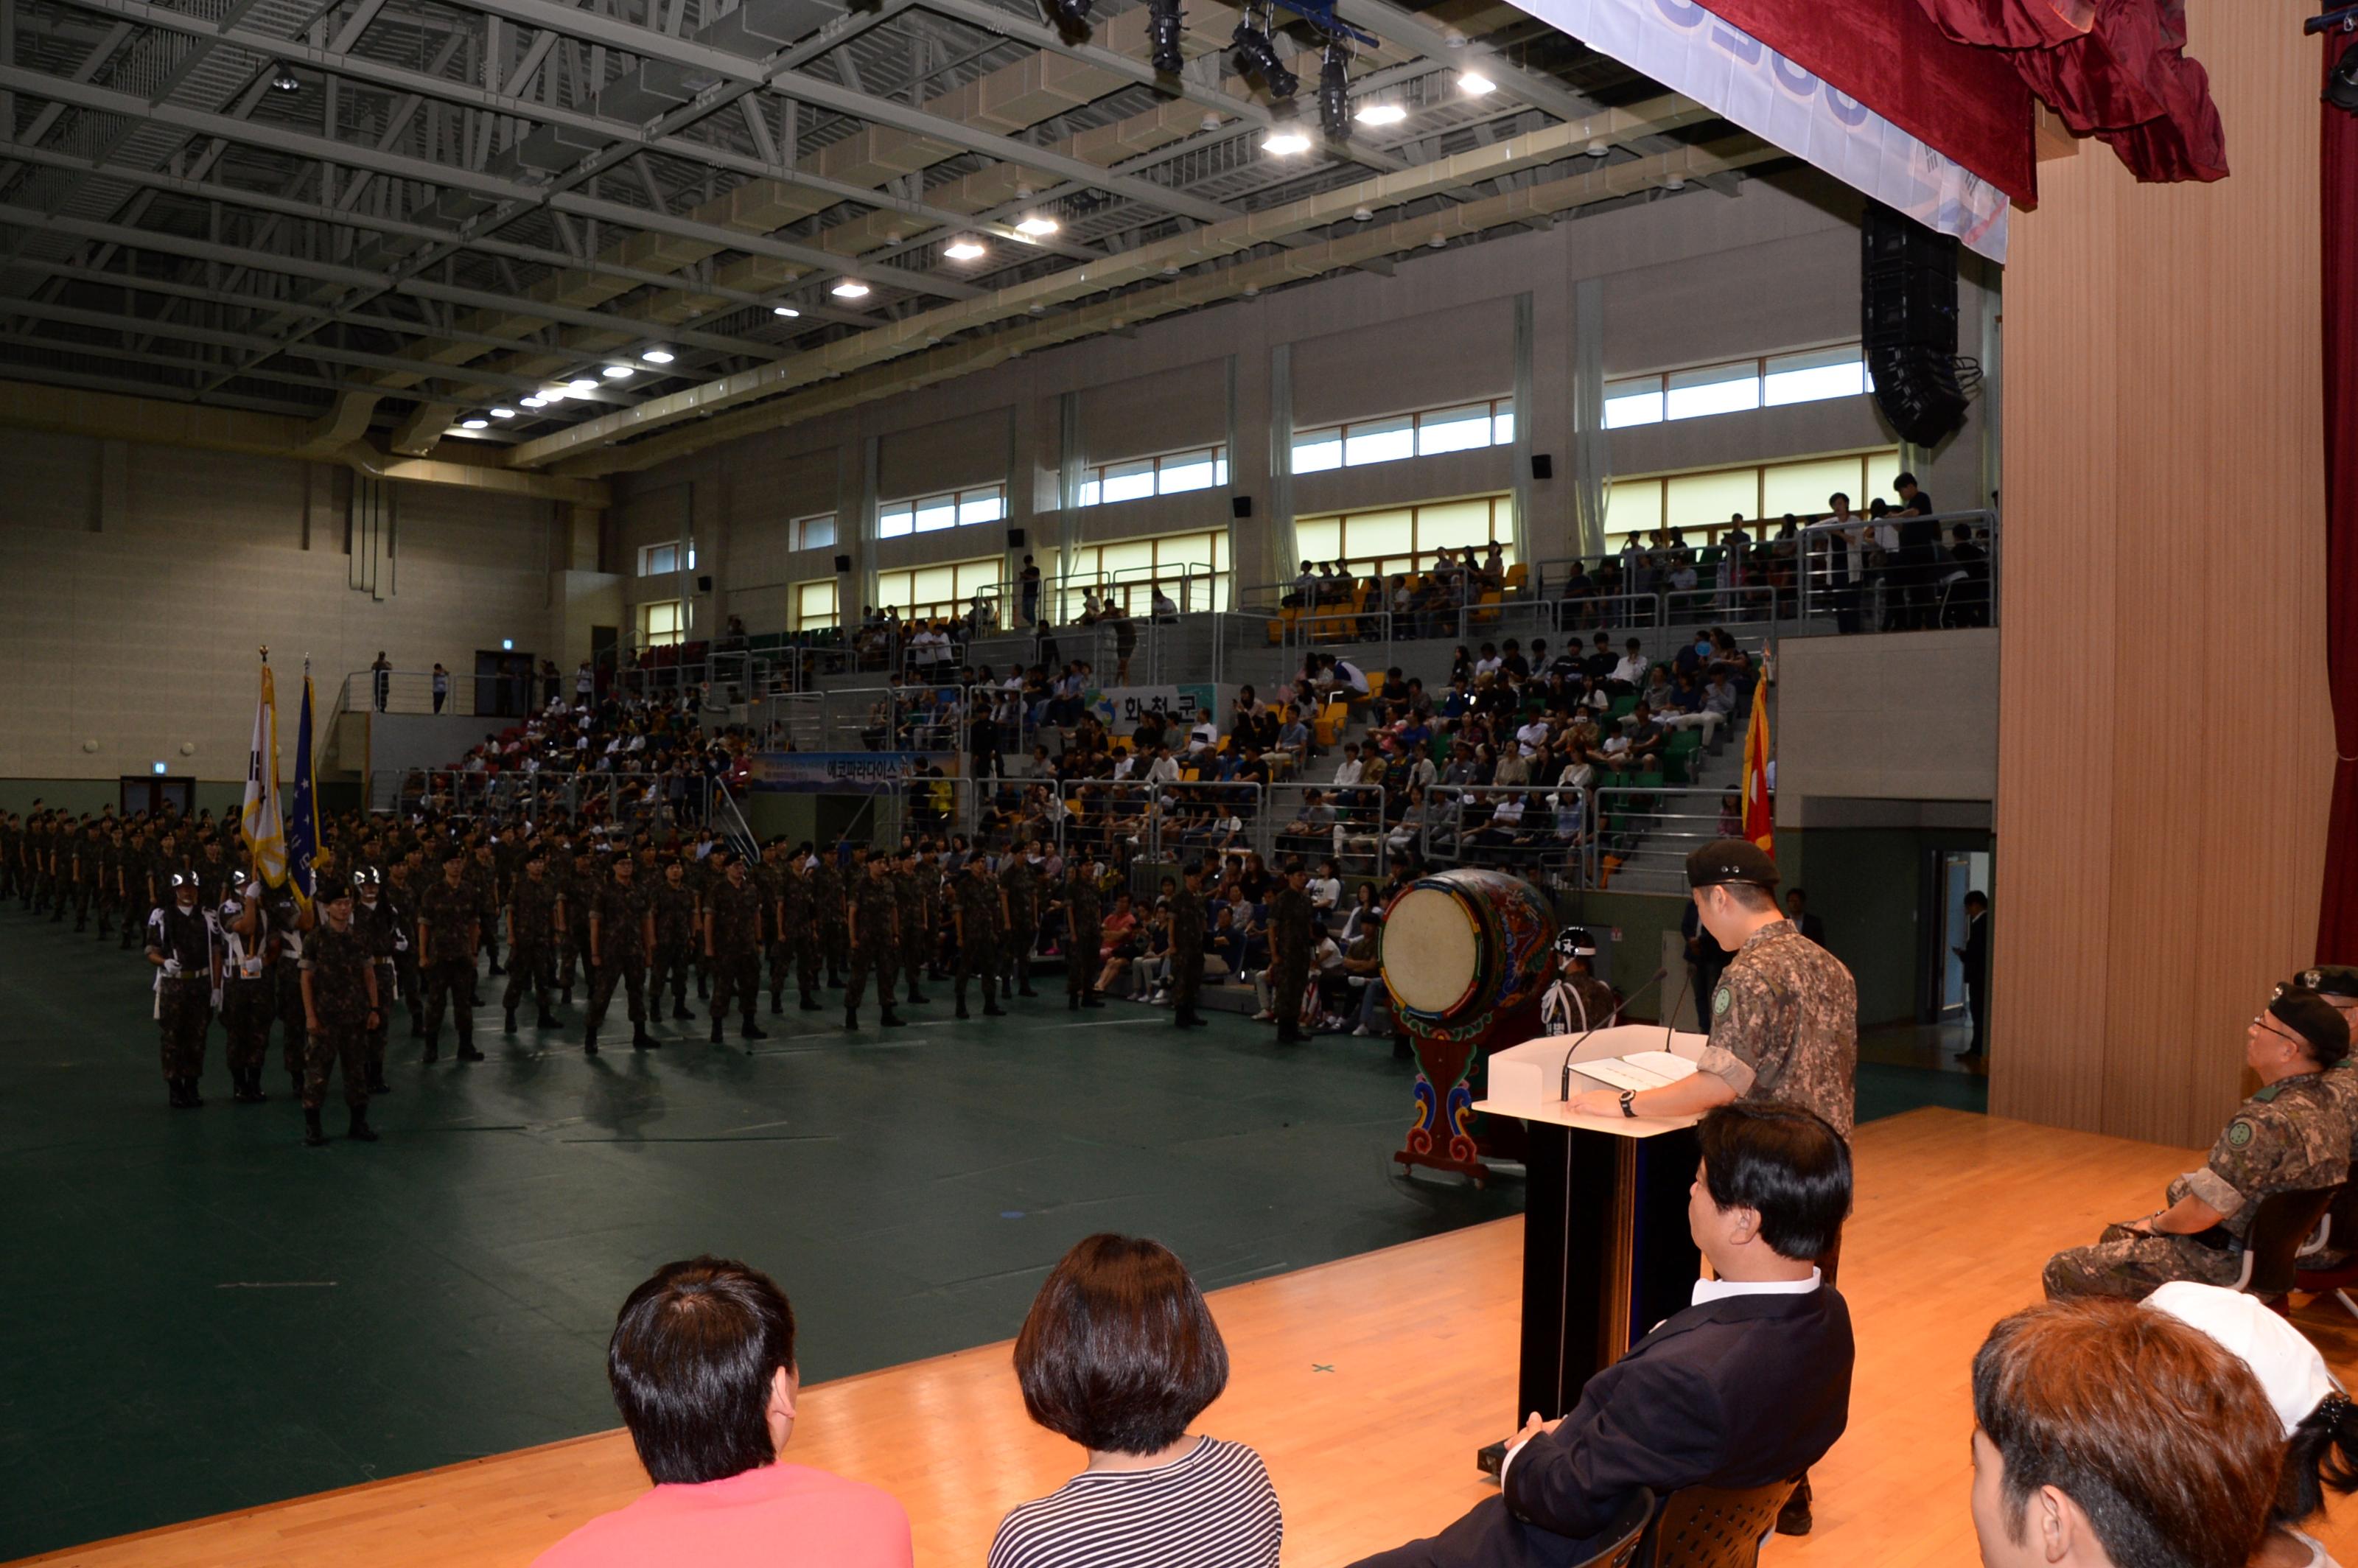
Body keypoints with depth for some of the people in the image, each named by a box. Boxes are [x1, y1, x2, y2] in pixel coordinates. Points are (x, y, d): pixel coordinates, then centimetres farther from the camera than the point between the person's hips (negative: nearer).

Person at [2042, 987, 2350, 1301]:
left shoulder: (2267, 1122, -30)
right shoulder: (2327, 1104, 2)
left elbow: (2202, 1212, -25)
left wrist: (2157, 1223, -5)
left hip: (2227, 1268, -10)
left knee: (2061, 1272, -5)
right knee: (2115, 1236, 29)